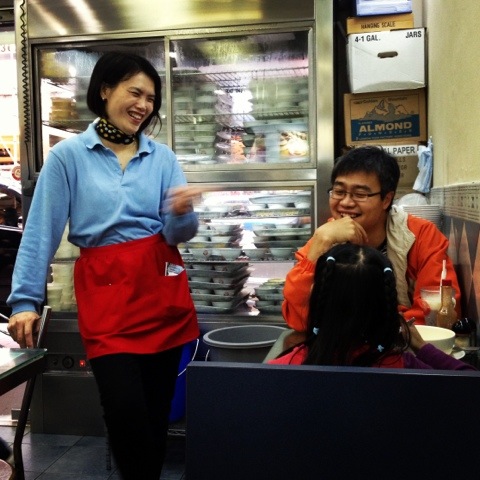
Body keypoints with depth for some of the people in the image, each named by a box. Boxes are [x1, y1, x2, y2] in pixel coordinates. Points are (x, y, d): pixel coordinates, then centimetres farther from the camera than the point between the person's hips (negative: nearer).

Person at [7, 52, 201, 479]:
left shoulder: (162, 157, 8)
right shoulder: (68, 155, 0)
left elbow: (178, 234, 2)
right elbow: (41, 232, -2)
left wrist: (181, 214, -21)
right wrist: (26, 300, -7)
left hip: (163, 289, 3)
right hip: (106, 291, -3)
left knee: (158, 409, 11)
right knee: (126, 412, -5)